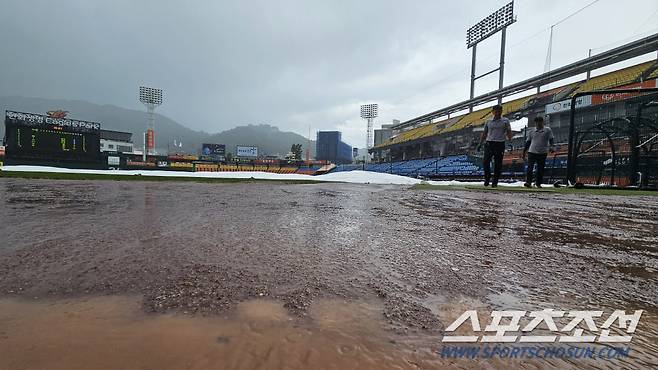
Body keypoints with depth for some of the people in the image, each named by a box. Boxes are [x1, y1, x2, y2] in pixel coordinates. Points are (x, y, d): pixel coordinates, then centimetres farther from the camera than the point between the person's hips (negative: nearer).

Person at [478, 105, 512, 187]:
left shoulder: (505, 121, 8)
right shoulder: (488, 121, 15)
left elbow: (509, 132, 4)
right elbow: (484, 133, 19)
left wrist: (510, 140, -13)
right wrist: (480, 143, 11)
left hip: (500, 144, -2)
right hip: (489, 143, 2)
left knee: (498, 164, 0)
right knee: (485, 162, -9)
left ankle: (495, 182, 9)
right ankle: (487, 178, 12)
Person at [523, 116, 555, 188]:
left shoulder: (548, 130, 8)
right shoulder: (532, 132, 13)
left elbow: (551, 139, 1)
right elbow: (527, 142, 16)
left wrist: (552, 147, -17)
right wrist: (524, 152, 14)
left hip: (542, 153, -1)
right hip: (532, 152, 1)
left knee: (540, 169, 4)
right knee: (530, 168, -11)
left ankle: (538, 183, 13)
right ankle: (528, 182, -15)